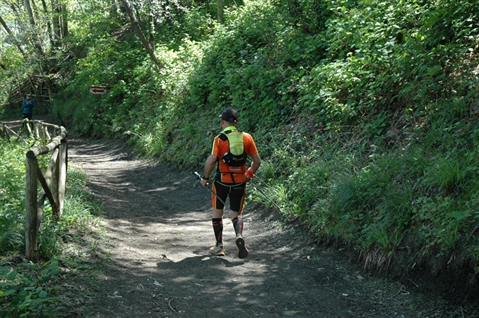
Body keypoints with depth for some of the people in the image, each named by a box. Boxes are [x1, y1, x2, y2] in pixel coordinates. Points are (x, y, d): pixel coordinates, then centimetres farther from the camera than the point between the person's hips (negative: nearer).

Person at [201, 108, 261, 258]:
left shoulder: (219, 139, -10)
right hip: (240, 182, 2)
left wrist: (205, 178, -3)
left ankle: (219, 246, 19)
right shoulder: (247, 137, 0)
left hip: (222, 181, -2)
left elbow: (211, 161, -18)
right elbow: (257, 160, 3)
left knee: (217, 212, 16)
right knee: (236, 214, 14)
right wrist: (249, 174, 19)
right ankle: (239, 236, -16)